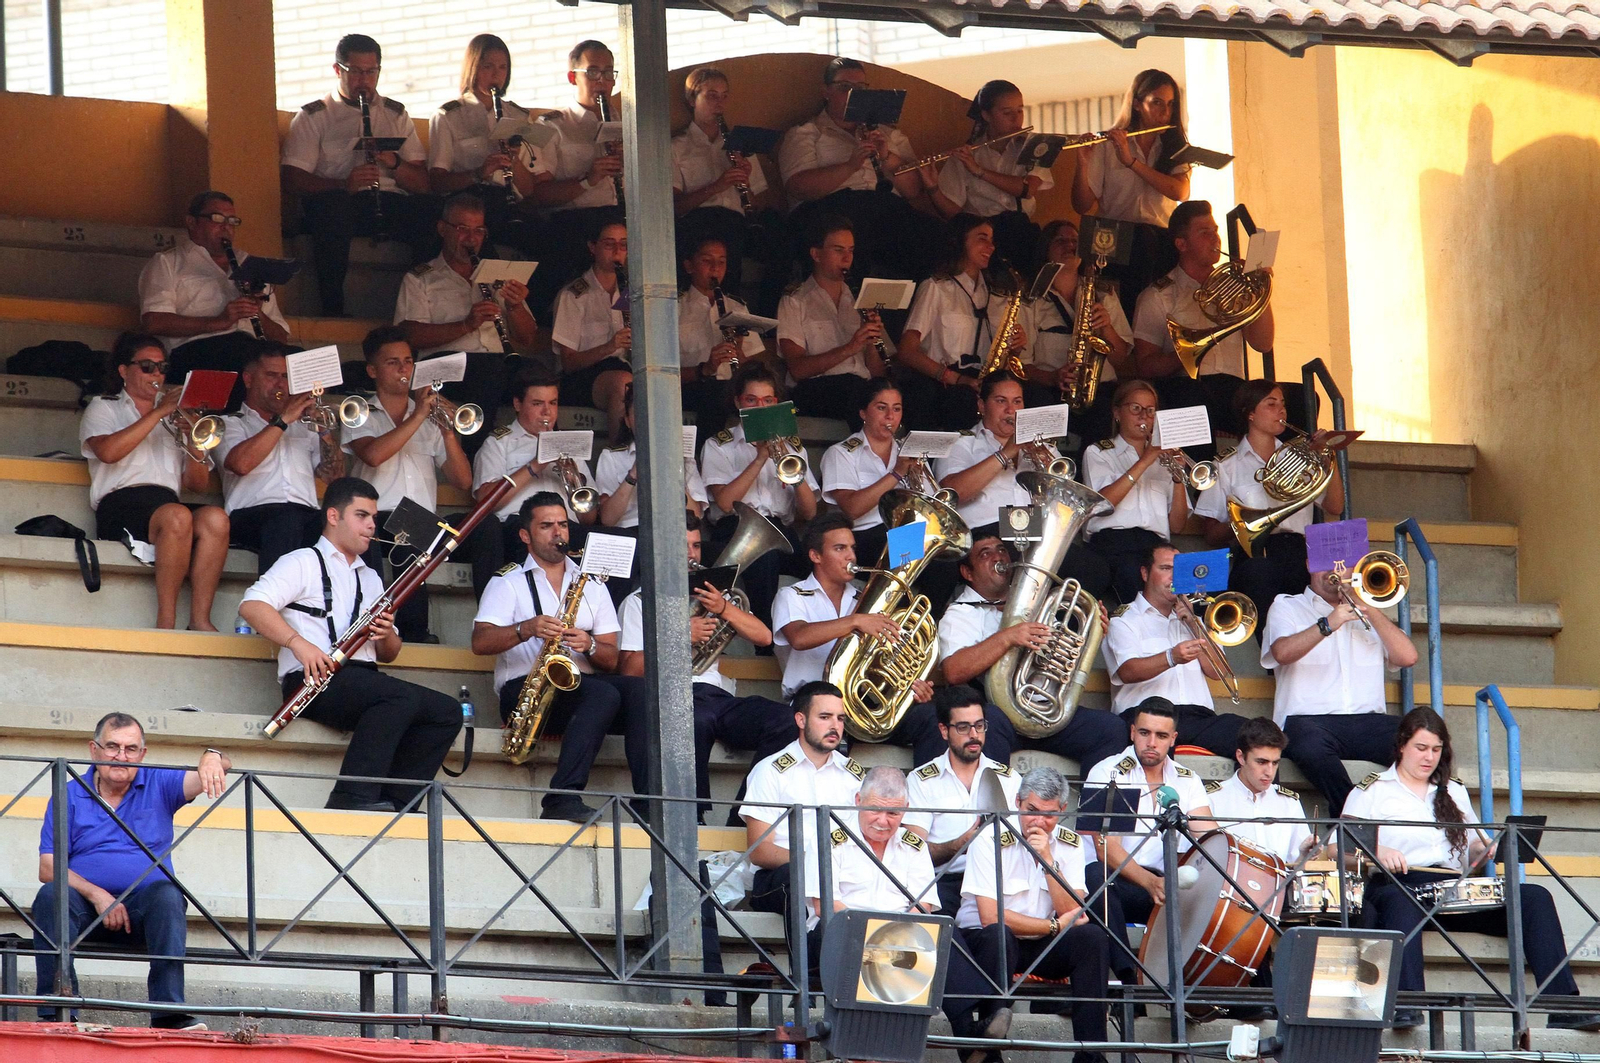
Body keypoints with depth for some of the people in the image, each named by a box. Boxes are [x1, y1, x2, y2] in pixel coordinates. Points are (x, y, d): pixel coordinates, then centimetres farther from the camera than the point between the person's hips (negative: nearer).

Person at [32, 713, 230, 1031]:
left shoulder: (159, 785, 12)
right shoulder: (69, 795, 10)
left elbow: (217, 770, -1)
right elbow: (48, 867, 0)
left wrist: (213, 758, -28)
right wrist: (96, 895, -16)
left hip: (143, 906, 0)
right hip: (85, 906, 0)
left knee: (167, 894, -32)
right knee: (52, 894, -31)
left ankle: (168, 1012, -38)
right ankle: (56, 1013, -37)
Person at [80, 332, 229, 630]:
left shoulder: (175, 415, 31)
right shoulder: (103, 408, 20)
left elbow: (198, 484, 21)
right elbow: (108, 451, -6)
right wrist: (158, 413, -5)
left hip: (169, 501, 4)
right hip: (121, 505, -4)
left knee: (214, 518, -31)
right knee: (177, 516, -37)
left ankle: (200, 620, -36)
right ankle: (166, 620, -36)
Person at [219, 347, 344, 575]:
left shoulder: (303, 427, 34)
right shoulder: (231, 425, 21)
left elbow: (334, 477, 22)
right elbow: (240, 464, -4)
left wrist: (326, 431, 8)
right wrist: (283, 420, 0)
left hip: (307, 514, 3)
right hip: (252, 514, -3)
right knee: (286, 520, -41)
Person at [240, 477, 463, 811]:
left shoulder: (370, 579, 29)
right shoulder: (303, 563, 8)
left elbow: (388, 654, 27)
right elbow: (251, 605, -8)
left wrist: (387, 635, 1)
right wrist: (297, 642, -23)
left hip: (363, 680, 7)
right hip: (316, 680, -7)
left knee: (447, 711, -15)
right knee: (403, 696, -34)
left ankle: (396, 800, -22)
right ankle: (353, 796, -37)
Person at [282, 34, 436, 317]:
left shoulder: (396, 115, 21)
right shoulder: (313, 117, 12)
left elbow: (423, 184, 14)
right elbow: (292, 180, -2)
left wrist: (395, 163, -9)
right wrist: (344, 184, -19)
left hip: (392, 203, 3)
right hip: (343, 201, -3)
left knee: (430, 210, -31)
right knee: (333, 206, -40)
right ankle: (332, 310, -34)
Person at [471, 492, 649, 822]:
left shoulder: (591, 584, 23)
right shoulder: (509, 582, 12)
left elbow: (611, 659, 14)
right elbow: (480, 642, -4)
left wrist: (589, 645, -10)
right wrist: (526, 629, -22)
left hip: (583, 684, 4)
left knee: (640, 690, -29)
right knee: (603, 694, -35)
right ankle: (563, 798, -43)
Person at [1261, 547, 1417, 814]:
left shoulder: (1365, 614, 28)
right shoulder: (1287, 607, 18)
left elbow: (1407, 657, 10)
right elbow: (1282, 652, -5)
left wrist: (1369, 608, 4)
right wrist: (1327, 625, -18)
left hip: (1369, 721, 3)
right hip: (1310, 720, -3)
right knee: (1311, 746, -41)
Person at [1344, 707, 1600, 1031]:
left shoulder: (1455, 793, 29)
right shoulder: (1371, 790, 13)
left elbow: (1473, 847, 26)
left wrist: (1487, 850, 1)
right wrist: (1377, 852, -19)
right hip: (1399, 885, -5)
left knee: (1535, 897, -19)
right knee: (1401, 903, -44)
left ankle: (1562, 1006, -30)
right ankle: (1406, 1004, -60)